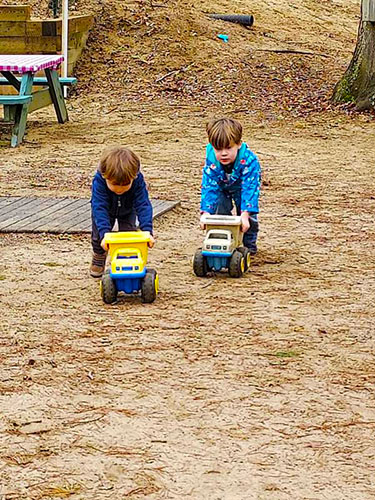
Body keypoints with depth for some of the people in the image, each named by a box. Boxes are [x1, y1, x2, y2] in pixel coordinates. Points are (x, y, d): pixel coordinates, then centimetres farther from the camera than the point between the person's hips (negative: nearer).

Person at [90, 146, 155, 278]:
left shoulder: (137, 180, -40)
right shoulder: (99, 181, -43)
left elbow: (143, 206, -40)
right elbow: (99, 208, -45)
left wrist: (147, 231, -52)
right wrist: (104, 233, -56)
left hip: (127, 210, 1)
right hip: (106, 210, -1)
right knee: (98, 234, -3)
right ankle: (98, 260, 26)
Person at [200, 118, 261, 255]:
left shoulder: (249, 160, -41)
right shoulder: (211, 161, -34)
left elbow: (250, 188, -44)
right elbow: (208, 187, -32)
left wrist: (245, 214, -52)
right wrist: (206, 212, -44)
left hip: (241, 186, -2)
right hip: (221, 188, 2)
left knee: (248, 215, -13)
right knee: (220, 211, -14)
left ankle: (249, 244, 9)